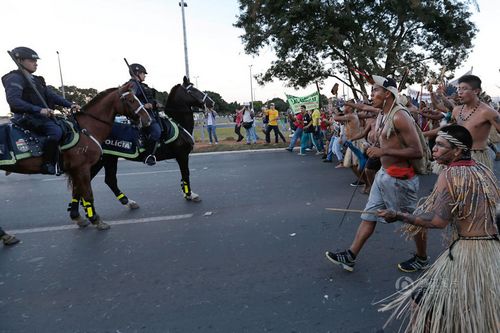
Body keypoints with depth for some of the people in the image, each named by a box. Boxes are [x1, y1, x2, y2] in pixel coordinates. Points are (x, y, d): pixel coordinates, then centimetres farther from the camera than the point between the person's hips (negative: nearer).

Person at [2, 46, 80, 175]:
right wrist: (39, 110, -28)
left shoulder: (36, 80, 20)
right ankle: (47, 165, -23)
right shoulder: (15, 78, -6)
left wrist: (70, 104, 2)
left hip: (42, 116, 10)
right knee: (56, 130, -30)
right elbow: (13, 100, -19)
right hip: (26, 117, -10)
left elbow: (52, 95, 17)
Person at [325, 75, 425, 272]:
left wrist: (383, 152, -24)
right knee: (369, 215, 10)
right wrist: (374, 150, 9)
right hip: (383, 174, 9)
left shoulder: (399, 117, -18)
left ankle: (422, 259, 33)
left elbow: (417, 152, -22)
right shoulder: (381, 116, 10)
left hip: (399, 177, -9)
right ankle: (350, 257, 18)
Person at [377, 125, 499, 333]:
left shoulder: (450, 174, -14)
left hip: (467, 253, -7)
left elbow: (439, 221, -22)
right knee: (483, 315, 27)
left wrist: (399, 216, -15)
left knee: (424, 302, 6)